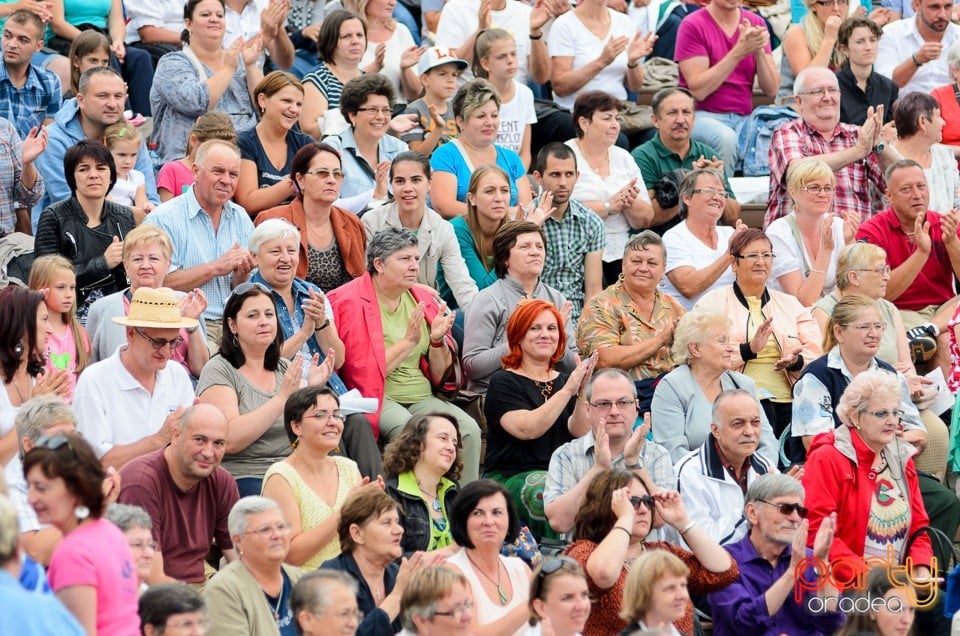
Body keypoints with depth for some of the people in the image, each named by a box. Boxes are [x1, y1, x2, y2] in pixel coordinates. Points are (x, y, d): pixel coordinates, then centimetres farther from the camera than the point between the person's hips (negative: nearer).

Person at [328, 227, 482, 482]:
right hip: (378, 399, -5)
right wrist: (408, 341, -14)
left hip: (422, 398, 5)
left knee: (469, 430, -21)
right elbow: (364, 373, -13)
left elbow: (440, 376, 15)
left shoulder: (423, 301, 13)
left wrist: (437, 341, -4)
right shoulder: (349, 303, -4)